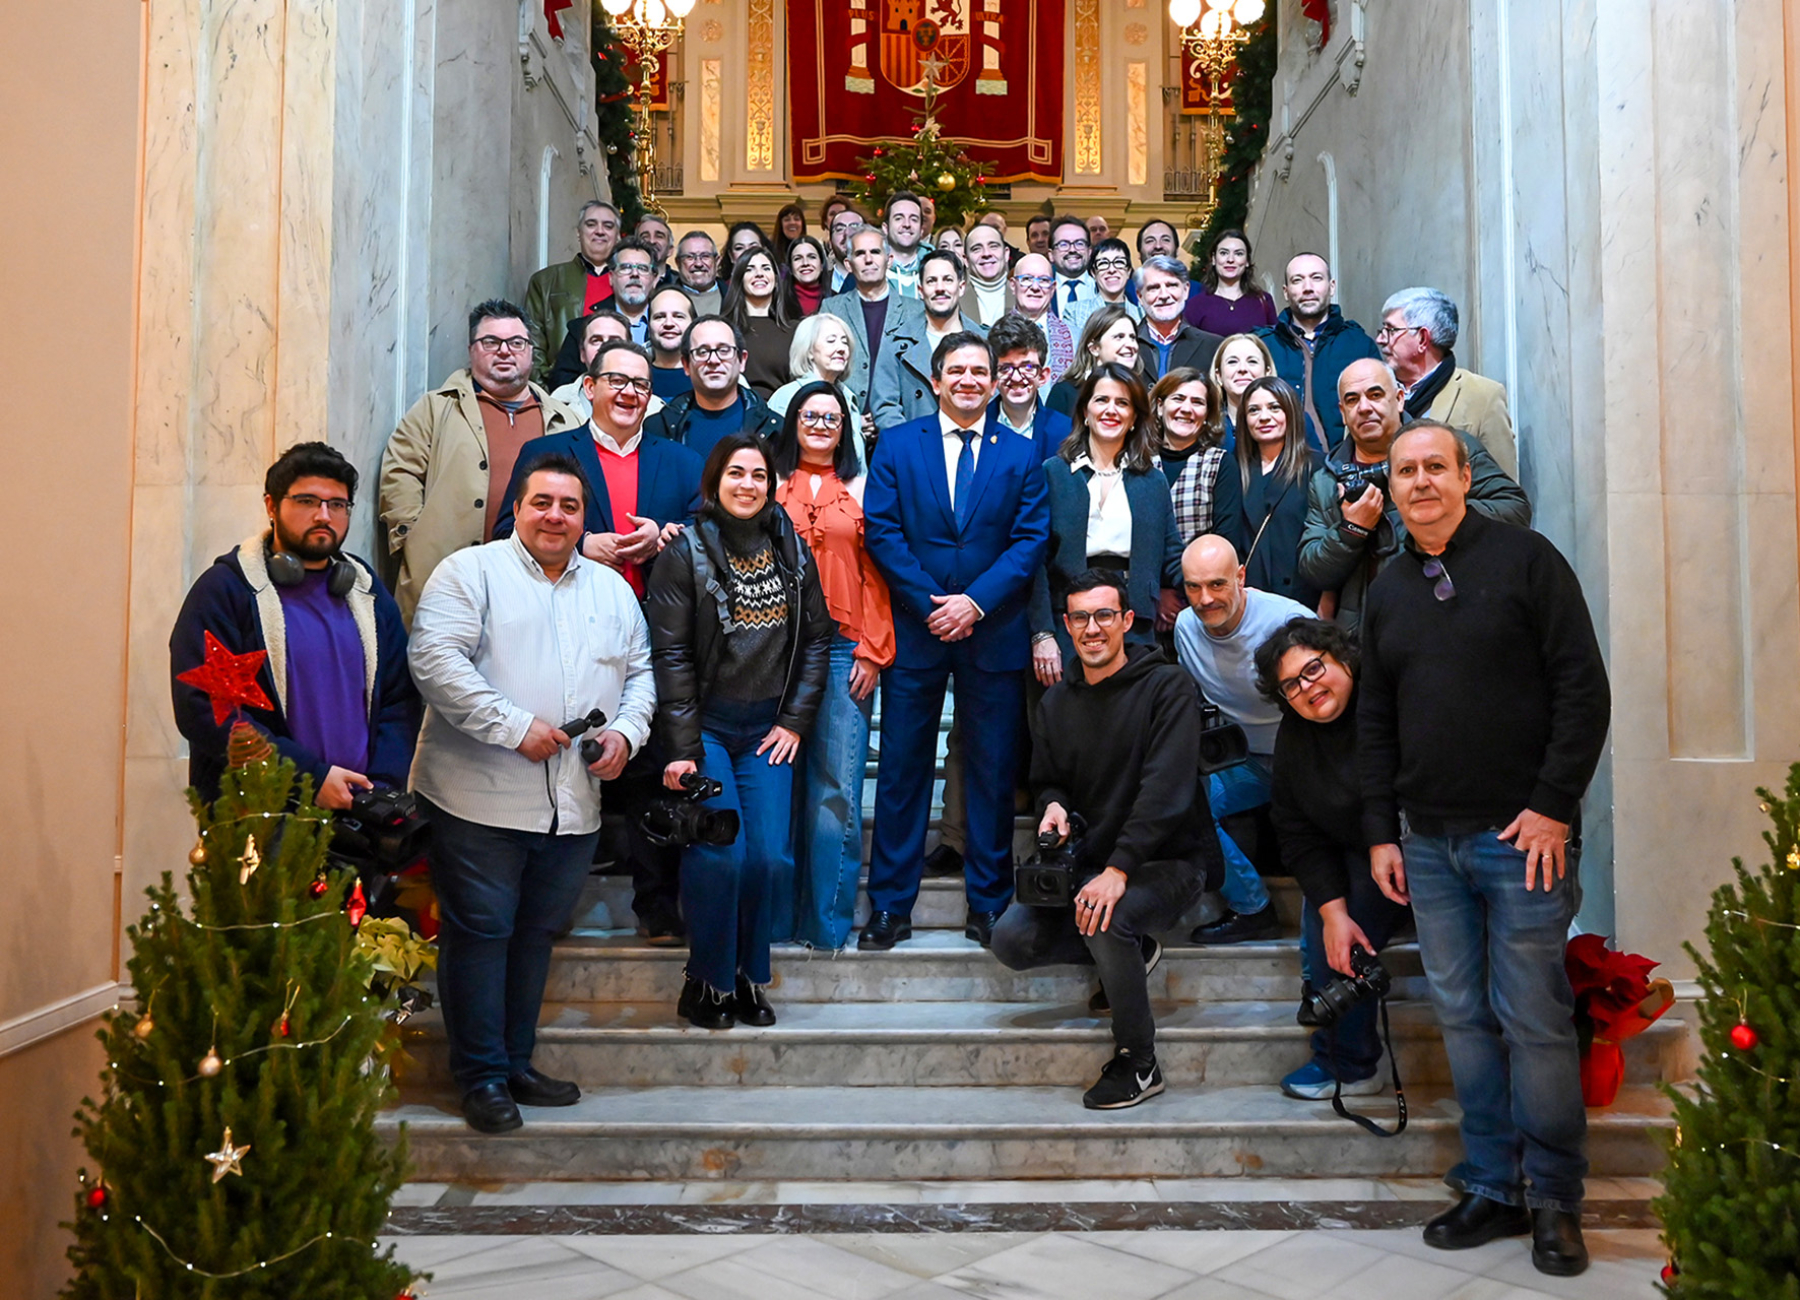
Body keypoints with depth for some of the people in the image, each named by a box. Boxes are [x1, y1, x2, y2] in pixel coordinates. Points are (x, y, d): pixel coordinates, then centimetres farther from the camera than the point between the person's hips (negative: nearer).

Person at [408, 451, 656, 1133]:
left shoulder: (612, 589, 16)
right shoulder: (471, 572, -2)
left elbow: (640, 671, 20)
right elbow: (434, 659, -14)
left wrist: (627, 730, -1)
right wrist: (514, 726, -18)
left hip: (575, 806, 5)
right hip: (480, 798, -5)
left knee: (536, 934, 14)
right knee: (479, 934, 1)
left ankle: (517, 1063, 27)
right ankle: (481, 1076, 13)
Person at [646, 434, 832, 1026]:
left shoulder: (792, 550, 8)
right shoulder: (686, 552, -4)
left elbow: (816, 639, 10)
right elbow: (671, 655, -7)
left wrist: (794, 721, 2)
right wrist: (682, 748, -12)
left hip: (767, 729, 3)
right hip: (705, 725, -3)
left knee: (772, 856, -3)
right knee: (720, 854, -10)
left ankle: (751, 979, 15)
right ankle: (708, 983, 9)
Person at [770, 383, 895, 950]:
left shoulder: (860, 488, 12)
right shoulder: (772, 484, 13)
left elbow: (876, 576, 9)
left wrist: (872, 652, 0)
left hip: (844, 649, 0)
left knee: (837, 792, -5)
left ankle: (827, 924, 3)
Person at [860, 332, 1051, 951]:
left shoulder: (1021, 454, 8)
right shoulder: (896, 445, 7)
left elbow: (1030, 540, 0)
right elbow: (880, 529, -2)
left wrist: (975, 601, -13)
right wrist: (930, 603, -11)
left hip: (993, 632, 1)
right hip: (914, 628, 0)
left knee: (992, 770, 5)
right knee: (902, 767, 3)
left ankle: (988, 904, 17)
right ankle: (890, 905, 12)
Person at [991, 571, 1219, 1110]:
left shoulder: (1167, 686, -10)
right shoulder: (1054, 703, 9)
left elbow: (1166, 790, -20)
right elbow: (1046, 781, 20)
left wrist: (1119, 869, -30)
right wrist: (1053, 805, -6)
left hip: (1169, 859, -6)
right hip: (1089, 858, 6)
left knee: (1106, 921, -35)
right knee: (1011, 940, -14)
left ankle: (1138, 1063, -11)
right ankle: (1131, 950, 10)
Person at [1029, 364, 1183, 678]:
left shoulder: (1154, 483, 12)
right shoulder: (1052, 473, 4)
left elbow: (1172, 559, 10)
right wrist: (1042, 634, -10)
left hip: (1134, 631, 2)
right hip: (1066, 633, -2)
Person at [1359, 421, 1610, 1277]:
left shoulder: (1525, 559, -1)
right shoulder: (1386, 590, 13)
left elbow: (1583, 688, -6)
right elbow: (1375, 721, 16)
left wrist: (1552, 806, -12)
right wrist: (1382, 831, 9)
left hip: (1521, 834, -4)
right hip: (1429, 844, 5)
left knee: (1533, 1019, -1)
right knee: (1462, 1017, 8)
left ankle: (1555, 1200, 14)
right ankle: (1490, 1189, 19)